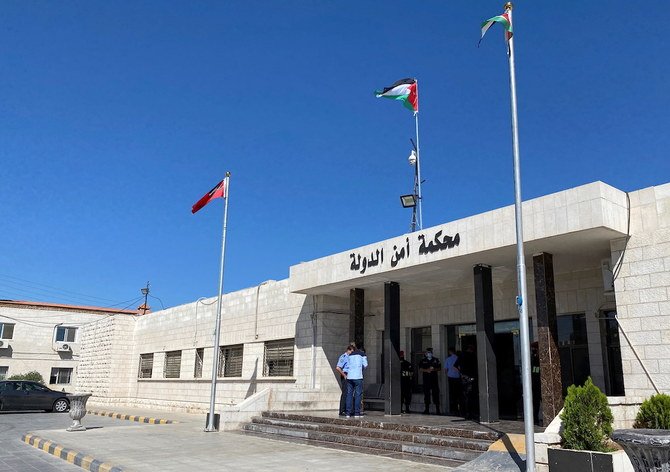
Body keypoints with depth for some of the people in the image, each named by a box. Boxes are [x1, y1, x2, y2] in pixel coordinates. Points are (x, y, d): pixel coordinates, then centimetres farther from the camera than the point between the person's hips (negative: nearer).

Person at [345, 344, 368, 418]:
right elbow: (365, 364, 1)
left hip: (349, 377, 3)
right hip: (358, 377, -3)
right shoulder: (362, 354, 8)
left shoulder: (349, 356, 16)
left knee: (349, 394, 7)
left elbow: (347, 366, 12)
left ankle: (348, 413, 6)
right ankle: (357, 413, -2)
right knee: (358, 395, 1)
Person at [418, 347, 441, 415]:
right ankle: (427, 409, 6)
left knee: (436, 393, -5)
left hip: (434, 378, 0)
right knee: (426, 393, 0)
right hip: (426, 379, 0)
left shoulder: (436, 360, 12)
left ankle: (437, 409, -2)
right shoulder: (423, 361, 12)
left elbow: (439, 368, 8)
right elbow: (420, 369, 3)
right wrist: (427, 370, -13)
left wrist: (434, 369, -10)